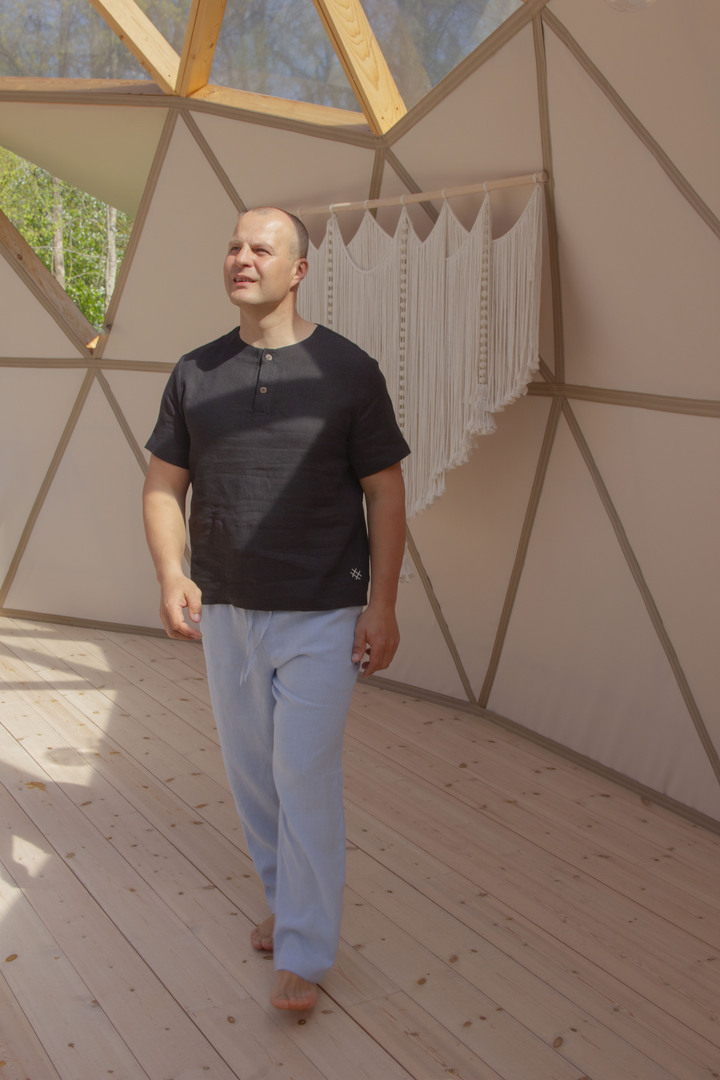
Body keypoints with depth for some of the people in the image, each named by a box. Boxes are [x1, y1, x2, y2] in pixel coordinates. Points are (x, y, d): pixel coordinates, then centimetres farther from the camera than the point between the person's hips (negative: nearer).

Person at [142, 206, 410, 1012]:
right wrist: (170, 573, -12)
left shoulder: (347, 370, -6)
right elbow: (163, 486, 5)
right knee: (250, 770, 15)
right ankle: (284, 899, 36)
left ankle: (303, 953, 9)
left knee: (306, 776, -4)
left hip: (322, 614, -4)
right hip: (225, 611, 4)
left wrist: (383, 604, -9)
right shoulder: (195, 373, 3)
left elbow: (385, 493, -4)